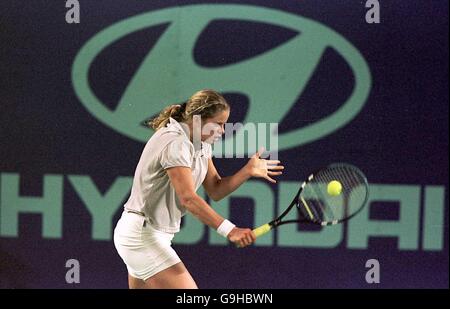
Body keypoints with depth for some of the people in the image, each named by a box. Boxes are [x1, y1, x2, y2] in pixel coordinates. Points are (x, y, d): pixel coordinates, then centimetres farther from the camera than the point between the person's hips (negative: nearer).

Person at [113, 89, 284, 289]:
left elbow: (215, 191, 8)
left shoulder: (201, 145, 9)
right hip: (142, 235, -10)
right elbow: (188, 198, -31)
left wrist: (248, 171, -7)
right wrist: (229, 230, -38)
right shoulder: (175, 143, -22)